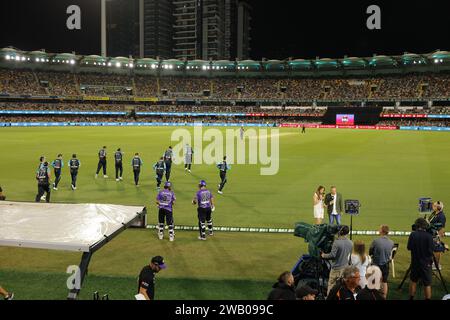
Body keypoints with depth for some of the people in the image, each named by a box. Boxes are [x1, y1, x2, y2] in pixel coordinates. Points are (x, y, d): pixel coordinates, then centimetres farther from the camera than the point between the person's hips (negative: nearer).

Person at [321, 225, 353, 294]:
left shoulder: (337, 242, -20)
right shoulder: (350, 243, -1)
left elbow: (332, 255, -19)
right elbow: (350, 255, 11)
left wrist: (323, 255, -4)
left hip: (336, 268, -6)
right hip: (345, 268, 6)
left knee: (331, 285, 5)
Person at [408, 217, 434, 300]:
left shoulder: (413, 235, -8)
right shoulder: (429, 236, -15)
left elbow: (409, 247, 0)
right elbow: (431, 250, -14)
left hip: (415, 262, 3)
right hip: (426, 263, -3)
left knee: (413, 281, 18)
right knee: (427, 284, 6)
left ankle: (411, 298, 26)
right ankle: (428, 298, 11)